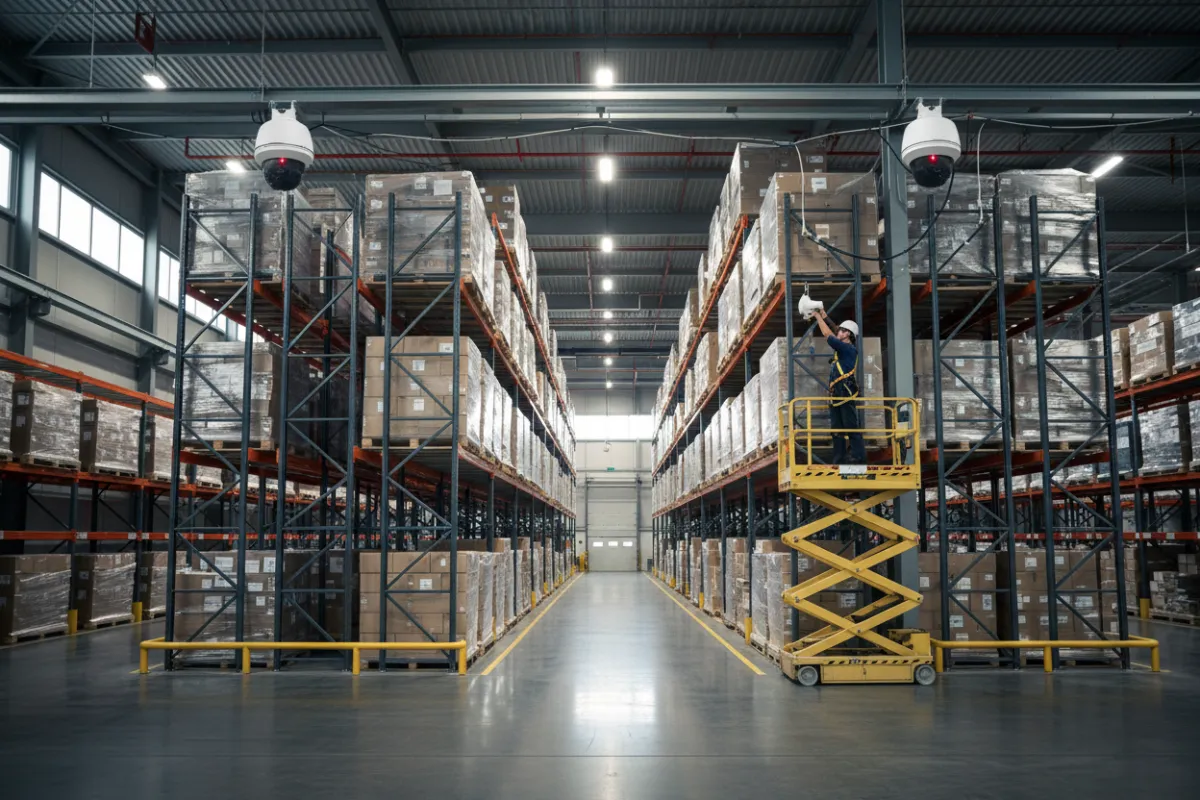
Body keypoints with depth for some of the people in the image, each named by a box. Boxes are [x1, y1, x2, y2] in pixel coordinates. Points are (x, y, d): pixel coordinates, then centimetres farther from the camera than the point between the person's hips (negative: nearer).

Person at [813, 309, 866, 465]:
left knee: (852, 427, -10)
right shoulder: (842, 349, 19)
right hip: (836, 396, 10)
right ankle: (839, 459, 10)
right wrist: (823, 317, 25)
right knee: (837, 429, 8)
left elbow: (828, 335, -10)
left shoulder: (849, 349, -6)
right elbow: (830, 335, 29)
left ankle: (858, 456, -10)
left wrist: (818, 316, -1)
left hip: (846, 394, -10)